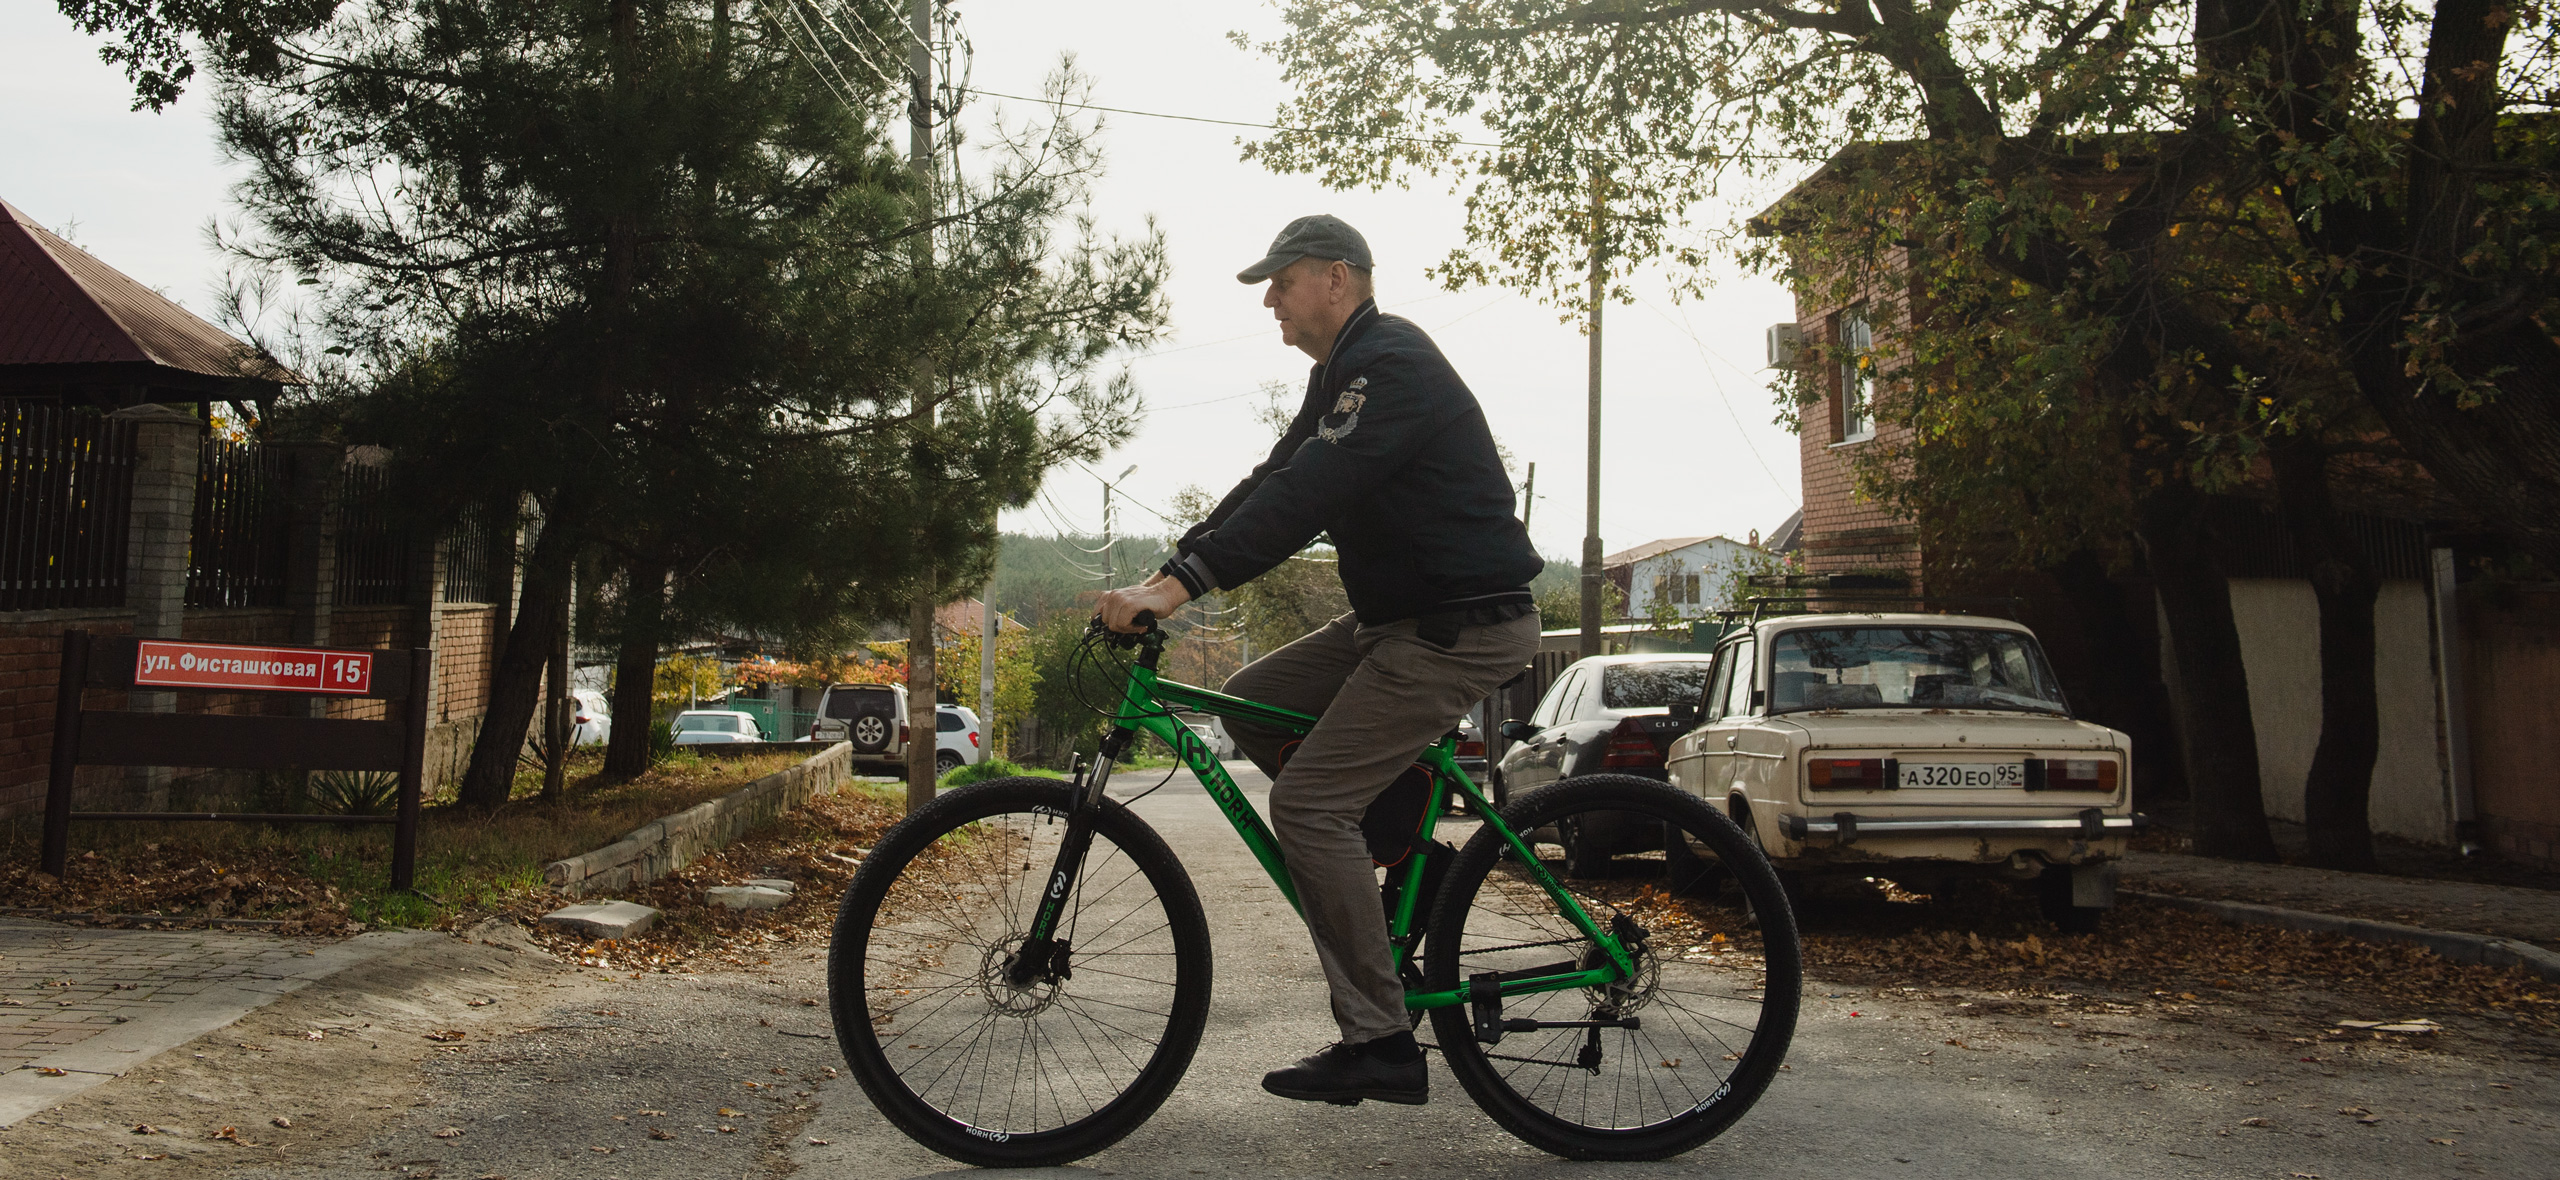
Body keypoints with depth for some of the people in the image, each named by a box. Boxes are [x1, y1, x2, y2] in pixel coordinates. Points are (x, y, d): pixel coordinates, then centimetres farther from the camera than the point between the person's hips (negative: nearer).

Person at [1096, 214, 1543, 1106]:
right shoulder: (1342, 372, 16)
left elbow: (1306, 494, -28)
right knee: (1248, 702, 8)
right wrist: (1166, 570, 4)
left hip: (1462, 626, -10)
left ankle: (1381, 1046, -8)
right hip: (1399, 617, 10)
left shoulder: (1392, 363, -17)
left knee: (1308, 803, -15)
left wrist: (1183, 584, -32)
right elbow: (1273, 481, 14)